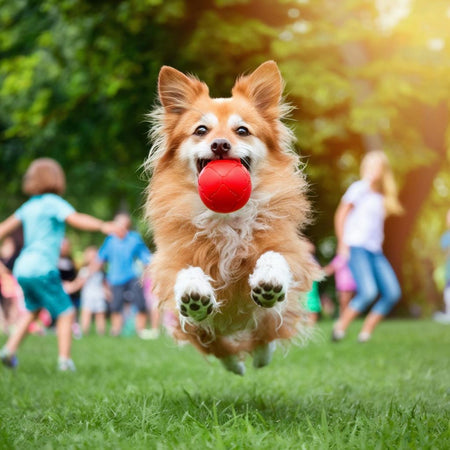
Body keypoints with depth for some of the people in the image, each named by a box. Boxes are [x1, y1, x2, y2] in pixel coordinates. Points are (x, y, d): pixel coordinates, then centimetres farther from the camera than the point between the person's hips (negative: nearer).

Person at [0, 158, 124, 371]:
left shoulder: (29, 205, 14)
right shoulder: (53, 202, -7)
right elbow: (75, 219, -25)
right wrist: (103, 226, -38)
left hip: (22, 268, 8)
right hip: (41, 269, -8)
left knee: (32, 310, 27)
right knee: (66, 313, 2)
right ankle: (65, 361, -3)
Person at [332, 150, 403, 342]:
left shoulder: (381, 196, 17)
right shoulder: (359, 188, -1)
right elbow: (341, 214, -1)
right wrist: (342, 243, -5)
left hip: (375, 251, 7)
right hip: (356, 247, -7)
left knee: (393, 293, -5)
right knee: (368, 292, -24)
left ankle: (365, 333, 3)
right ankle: (340, 327, -7)